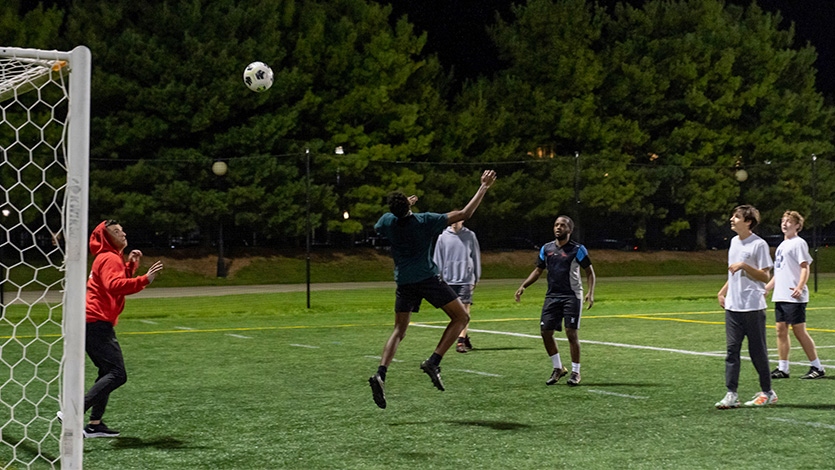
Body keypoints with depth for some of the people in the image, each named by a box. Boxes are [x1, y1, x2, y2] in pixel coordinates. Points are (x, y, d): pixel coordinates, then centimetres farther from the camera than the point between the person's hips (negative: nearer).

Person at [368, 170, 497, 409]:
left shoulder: (388, 221, 0)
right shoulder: (426, 221, -10)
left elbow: (378, 228, 28)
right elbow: (465, 213, -9)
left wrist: (404, 208, 30)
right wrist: (484, 186, -1)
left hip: (404, 282, 4)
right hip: (428, 279, -4)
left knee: (399, 330, 10)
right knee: (461, 317, 6)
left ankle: (380, 375, -10)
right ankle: (433, 361, -8)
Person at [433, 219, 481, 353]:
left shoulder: (470, 236, 4)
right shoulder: (443, 237, 4)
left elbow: (476, 257, 11)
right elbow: (438, 259, 9)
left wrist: (476, 277, 11)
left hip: (466, 280, -2)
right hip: (449, 280, 2)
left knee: (464, 309, -11)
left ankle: (461, 341, -13)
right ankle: (465, 337, 25)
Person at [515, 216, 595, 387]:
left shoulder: (578, 249, -3)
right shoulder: (546, 249, 10)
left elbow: (590, 272, 1)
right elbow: (538, 270, 20)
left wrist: (591, 292, -13)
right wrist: (523, 286, 8)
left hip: (572, 296, -5)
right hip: (552, 296, 5)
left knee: (571, 332, -9)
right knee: (545, 331, -1)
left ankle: (575, 372, 4)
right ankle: (558, 368, 15)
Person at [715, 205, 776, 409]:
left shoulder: (759, 244, -9)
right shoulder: (734, 242, 15)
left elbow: (765, 277, -11)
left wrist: (744, 265, -21)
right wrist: (723, 291, 18)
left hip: (753, 307, -7)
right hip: (732, 306, 7)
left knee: (757, 351, 1)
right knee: (732, 350, 0)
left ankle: (767, 393, 14)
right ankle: (731, 394, -1)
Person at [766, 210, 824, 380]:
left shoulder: (798, 243, -5)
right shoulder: (782, 245, 20)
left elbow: (805, 268, -13)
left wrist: (799, 287, -26)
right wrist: (767, 288, 24)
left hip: (794, 297, -8)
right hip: (780, 296, 8)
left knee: (799, 331, -7)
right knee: (781, 330, 6)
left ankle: (817, 367, 2)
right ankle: (783, 368, 10)